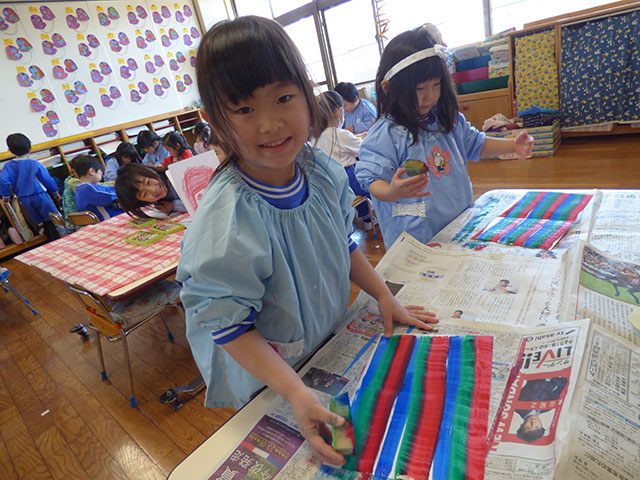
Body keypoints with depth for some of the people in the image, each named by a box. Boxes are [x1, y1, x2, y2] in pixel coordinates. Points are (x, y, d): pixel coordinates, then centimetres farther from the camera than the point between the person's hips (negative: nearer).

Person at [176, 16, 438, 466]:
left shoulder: (321, 169, -15)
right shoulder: (227, 219, -35)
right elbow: (229, 324, -26)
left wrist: (383, 295, 0)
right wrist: (295, 391, -32)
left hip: (334, 344, 5)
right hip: (266, 382, -5)